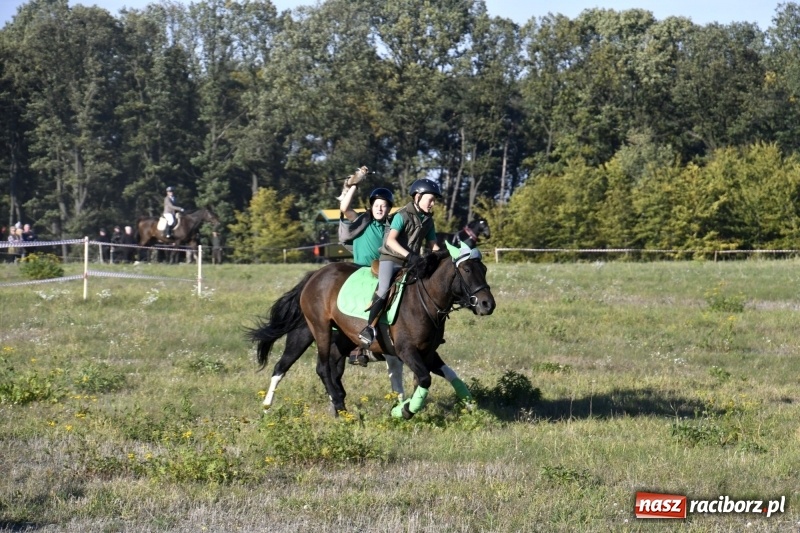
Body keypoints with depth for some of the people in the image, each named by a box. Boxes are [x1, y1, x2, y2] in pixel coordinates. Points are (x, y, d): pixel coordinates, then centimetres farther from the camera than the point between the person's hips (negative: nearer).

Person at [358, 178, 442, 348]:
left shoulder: (428, 221, 10)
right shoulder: (402, 216, -11)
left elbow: (433, 245, 14)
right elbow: (391, 240, -21)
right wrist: (409, 255, -32)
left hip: (412, 262, 7)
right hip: (391, 259, -7)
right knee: (384, 290, -27)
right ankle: (369, 328, -22)